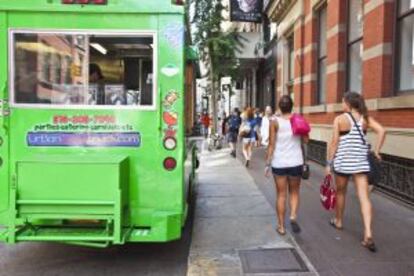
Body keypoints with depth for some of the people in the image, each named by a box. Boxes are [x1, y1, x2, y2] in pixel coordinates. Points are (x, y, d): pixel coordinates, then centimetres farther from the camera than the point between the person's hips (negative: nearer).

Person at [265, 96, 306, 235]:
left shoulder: (275, 122, -5)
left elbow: (271, 144, -8)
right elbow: (306, 140, -4)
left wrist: (268, 163, -3)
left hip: (279, 163, -1)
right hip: (296, 162, 1)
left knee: (281, 194, 8)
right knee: (294, 192, 18)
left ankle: (281, 226, 14)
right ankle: (293, 216, -5)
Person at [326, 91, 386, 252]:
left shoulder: (340, 119, -6)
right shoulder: (366, 118, 4)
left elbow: (334, 143, -8)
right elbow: (381, 131, -10)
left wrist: (329, 163, -3)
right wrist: (376, 151, 0)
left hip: (342, 162, -2)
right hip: (361, 162, 2)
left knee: (340, 193, 19)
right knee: (364, 197, -1)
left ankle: (338, 221, 38)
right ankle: (368, 234, -11)